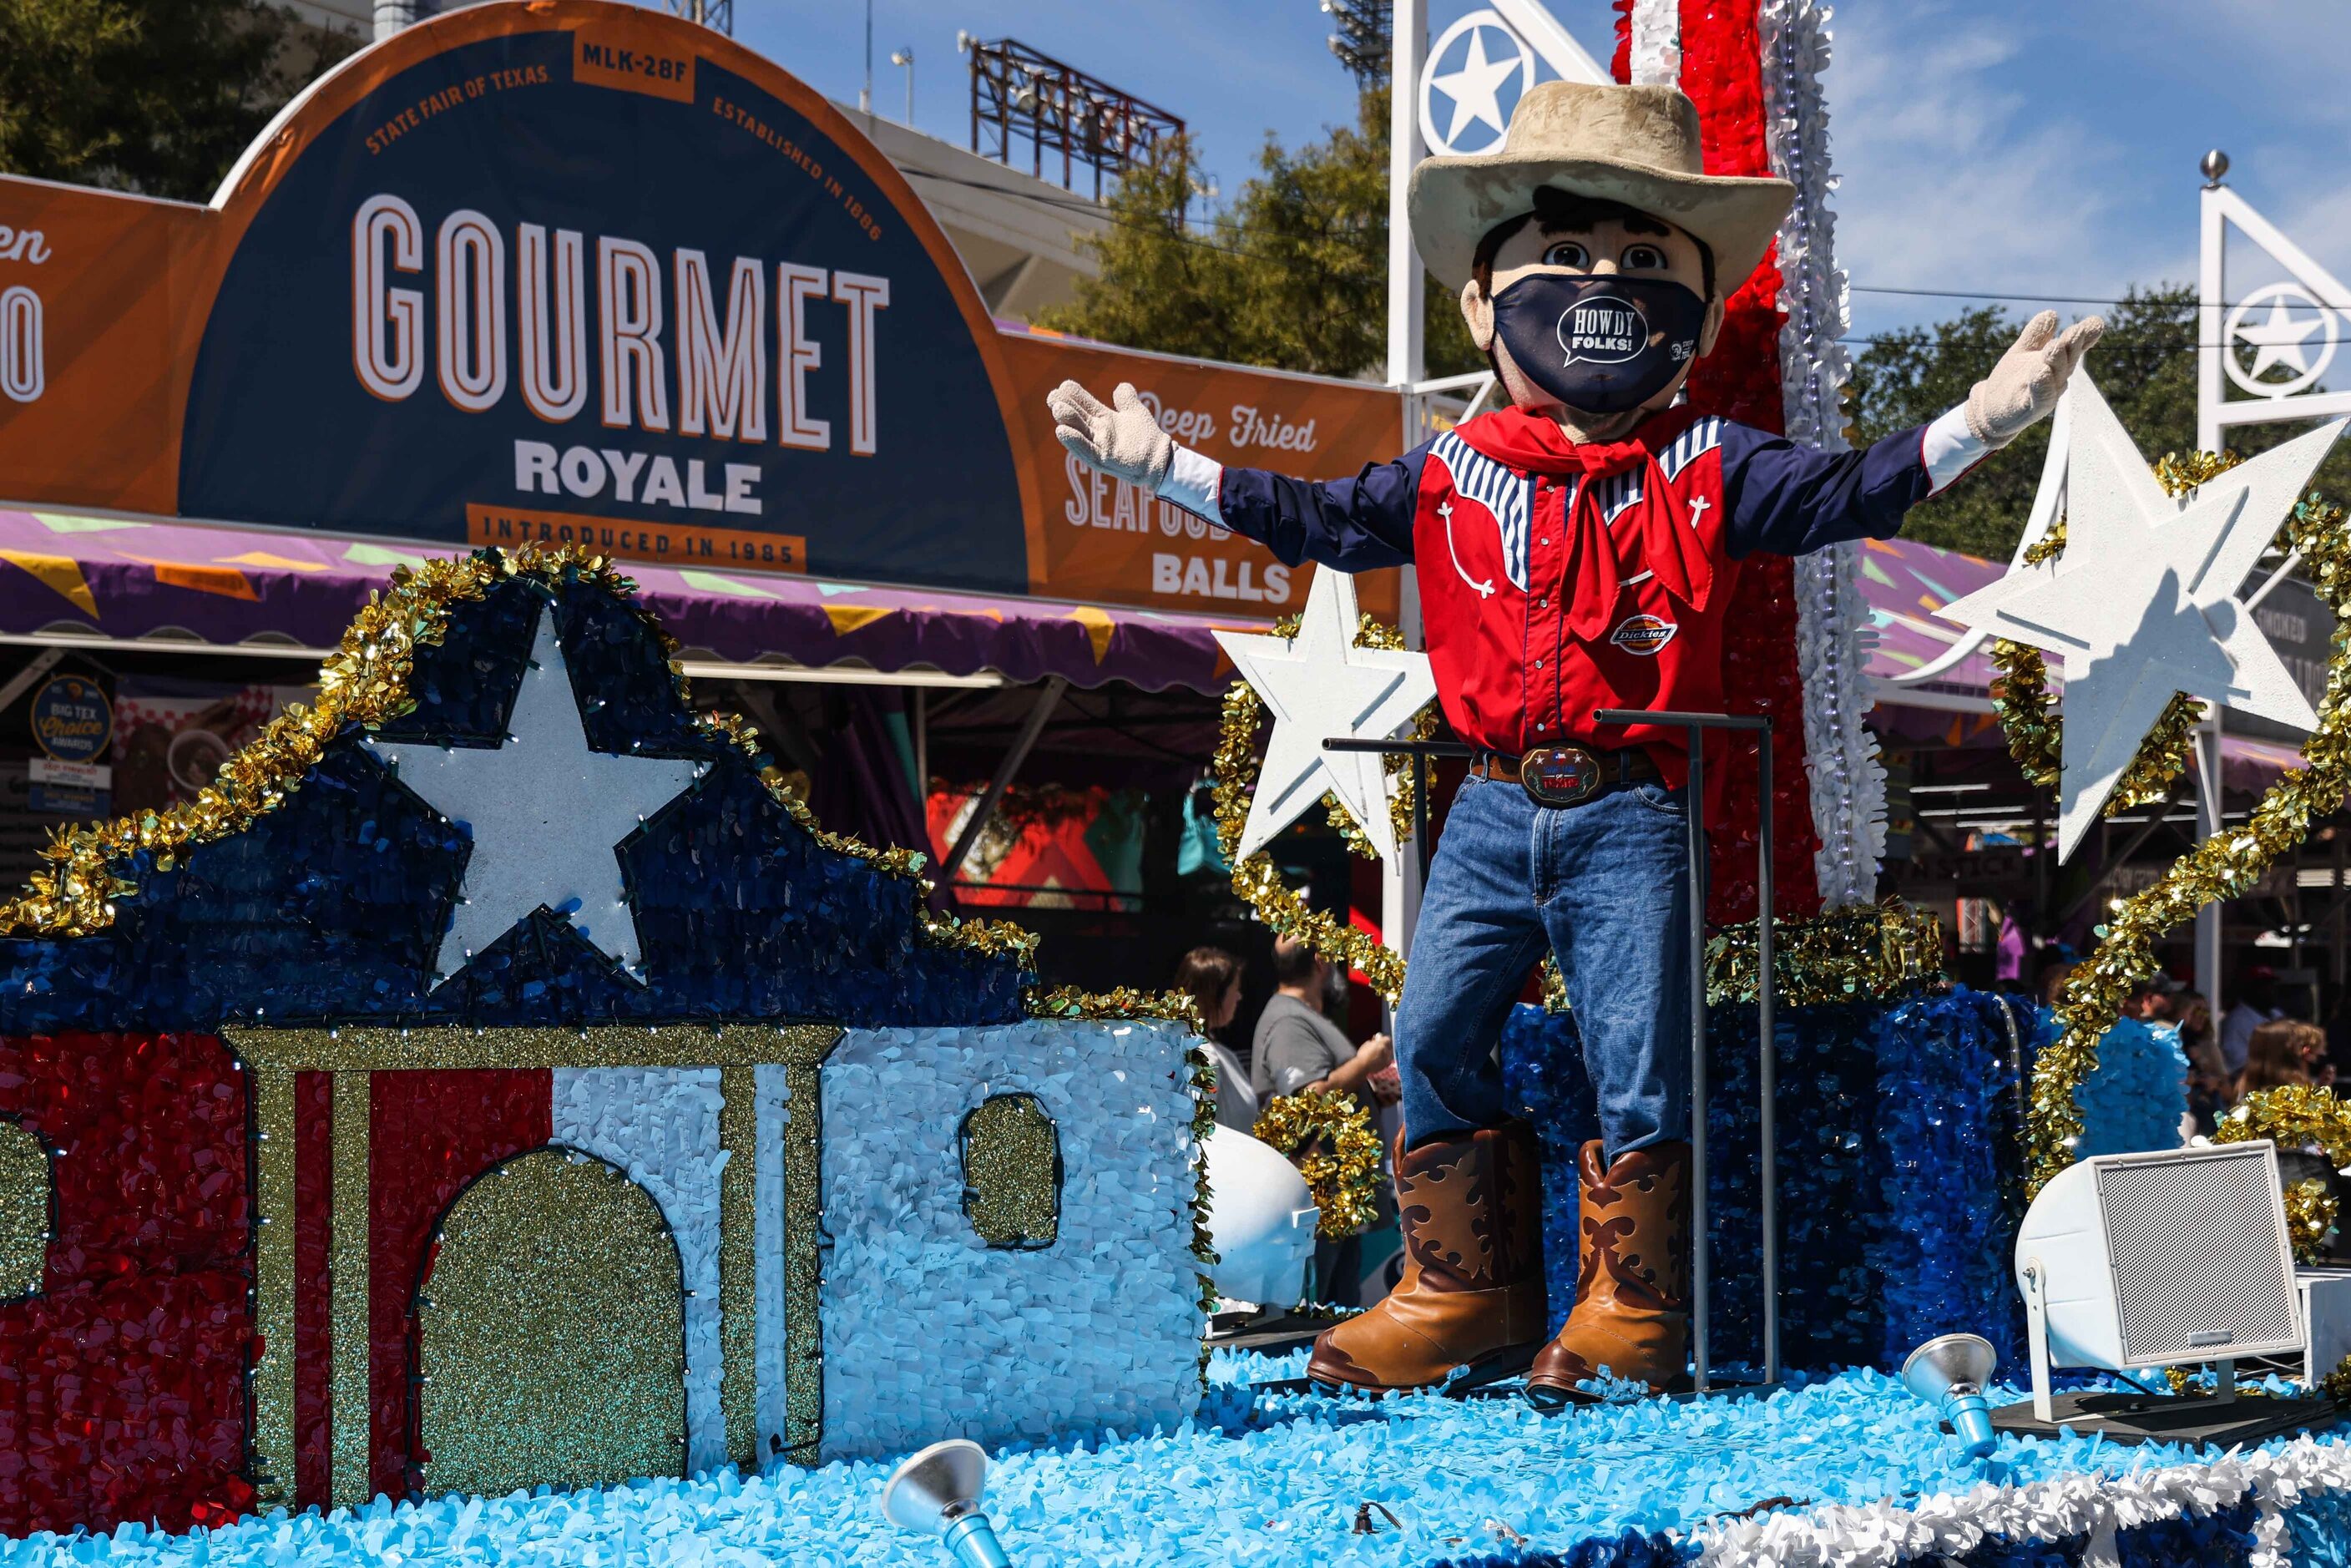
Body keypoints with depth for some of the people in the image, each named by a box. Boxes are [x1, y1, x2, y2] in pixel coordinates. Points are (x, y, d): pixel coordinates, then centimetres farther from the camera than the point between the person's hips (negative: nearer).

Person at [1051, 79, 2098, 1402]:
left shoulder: (1707, 470, 3)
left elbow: (1842, 494, -2)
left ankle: (1632, 1313, 9)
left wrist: (1979, 423, -13)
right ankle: (1464, 1295, 15)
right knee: (1435, 1040, 1)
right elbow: (1326, 519, 14)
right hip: (1495, 808, 3)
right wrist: (1165, 466, 13)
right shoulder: (1456, 474, 8)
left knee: (1638, 1058, -5)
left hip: (1630, 813, -3)